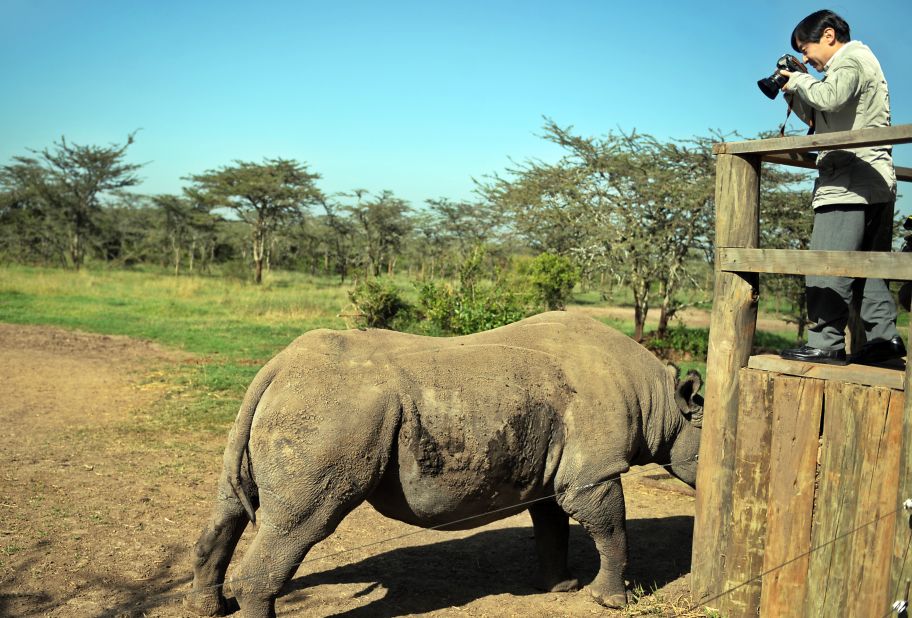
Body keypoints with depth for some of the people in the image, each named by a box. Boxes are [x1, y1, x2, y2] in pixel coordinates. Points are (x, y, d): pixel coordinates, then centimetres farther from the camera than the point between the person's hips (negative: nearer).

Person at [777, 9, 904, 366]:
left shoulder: (851, 59, -2)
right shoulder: (858, 63, 28)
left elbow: (829, 97, -24)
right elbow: (817, 118, 26)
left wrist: (799, 80, -7)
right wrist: (792, 92, 13)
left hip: (850, 183, -11)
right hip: (876, 182, 11)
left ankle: (826, 344, -13)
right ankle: (884, 336, 11)